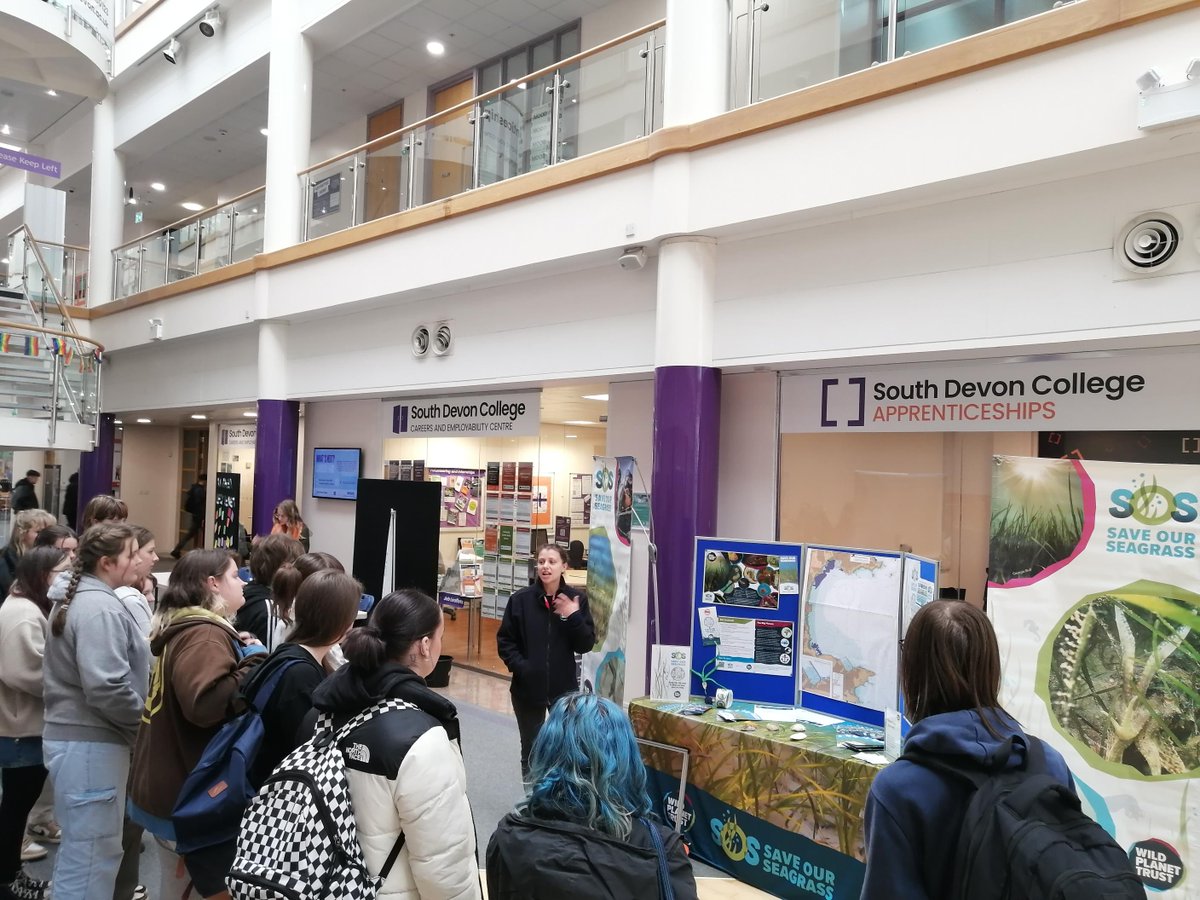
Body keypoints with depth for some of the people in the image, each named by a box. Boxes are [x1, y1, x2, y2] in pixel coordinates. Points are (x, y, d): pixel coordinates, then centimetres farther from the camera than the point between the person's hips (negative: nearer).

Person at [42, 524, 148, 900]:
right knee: (93, 853, -1)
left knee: (78, 847, 22)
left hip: (73, 735, 11)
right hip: (91, 743, -11)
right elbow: (106, 688, -27)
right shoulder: (101, 608, -20)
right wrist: (146, 722, -13)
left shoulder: (77, 598, 14)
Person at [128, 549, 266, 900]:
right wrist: (253, 660, -25)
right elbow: (206, 704, -35)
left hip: (172, 787, 11)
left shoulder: (181, 628, 12)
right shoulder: (204, 635, -21)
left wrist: (239, 653, 8)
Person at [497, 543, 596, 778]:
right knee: (530, 750, 14)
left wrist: (574, 616, -19)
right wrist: (520, 666, -15)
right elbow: (505, 641, 0)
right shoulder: (521, 599, -5)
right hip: (527, 687, 0)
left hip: (564, 687, 0)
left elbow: (586, 644, -5)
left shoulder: (576, 599, -4)